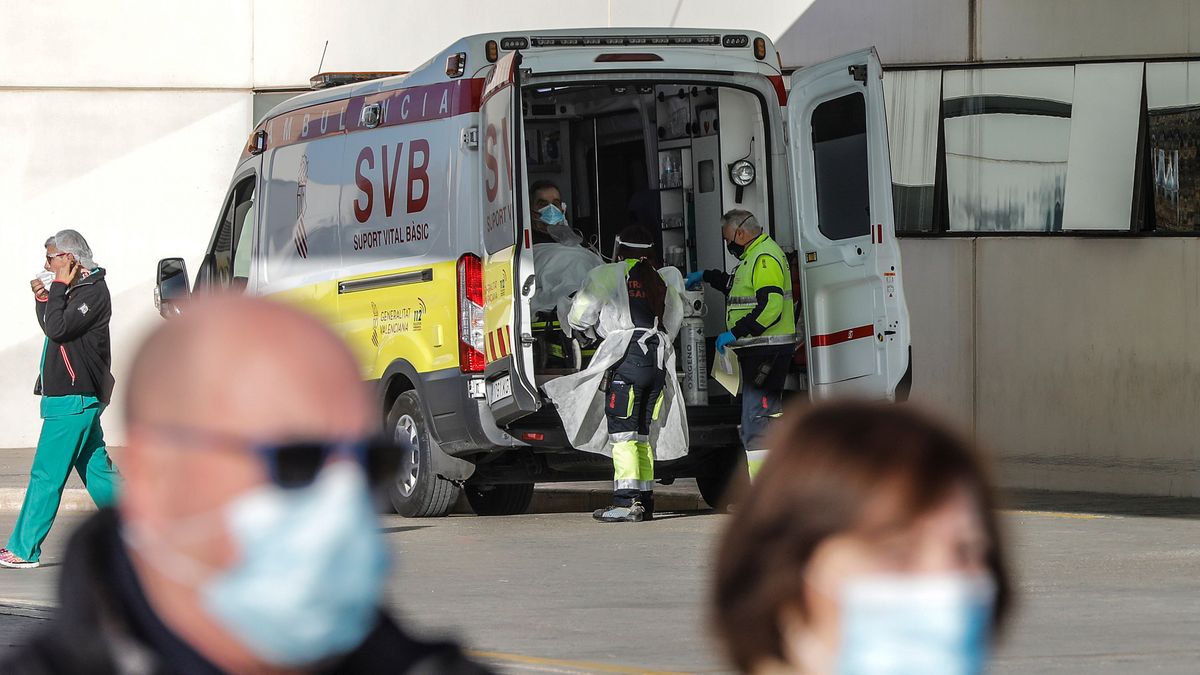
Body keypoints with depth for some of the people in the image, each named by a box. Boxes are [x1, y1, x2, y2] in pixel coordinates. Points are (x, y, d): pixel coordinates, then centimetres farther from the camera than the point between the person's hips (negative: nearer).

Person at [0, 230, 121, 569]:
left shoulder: (93, 292, -14)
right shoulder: (78, 290, 17)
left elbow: (58, 329, -23)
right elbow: (56, 329, 22)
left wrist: (59, 287, -14)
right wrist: (43, 298, 7)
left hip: (72, 401, -10)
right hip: (80, 400, 10)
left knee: (46, 475, -7)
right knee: (97, 472, 11)